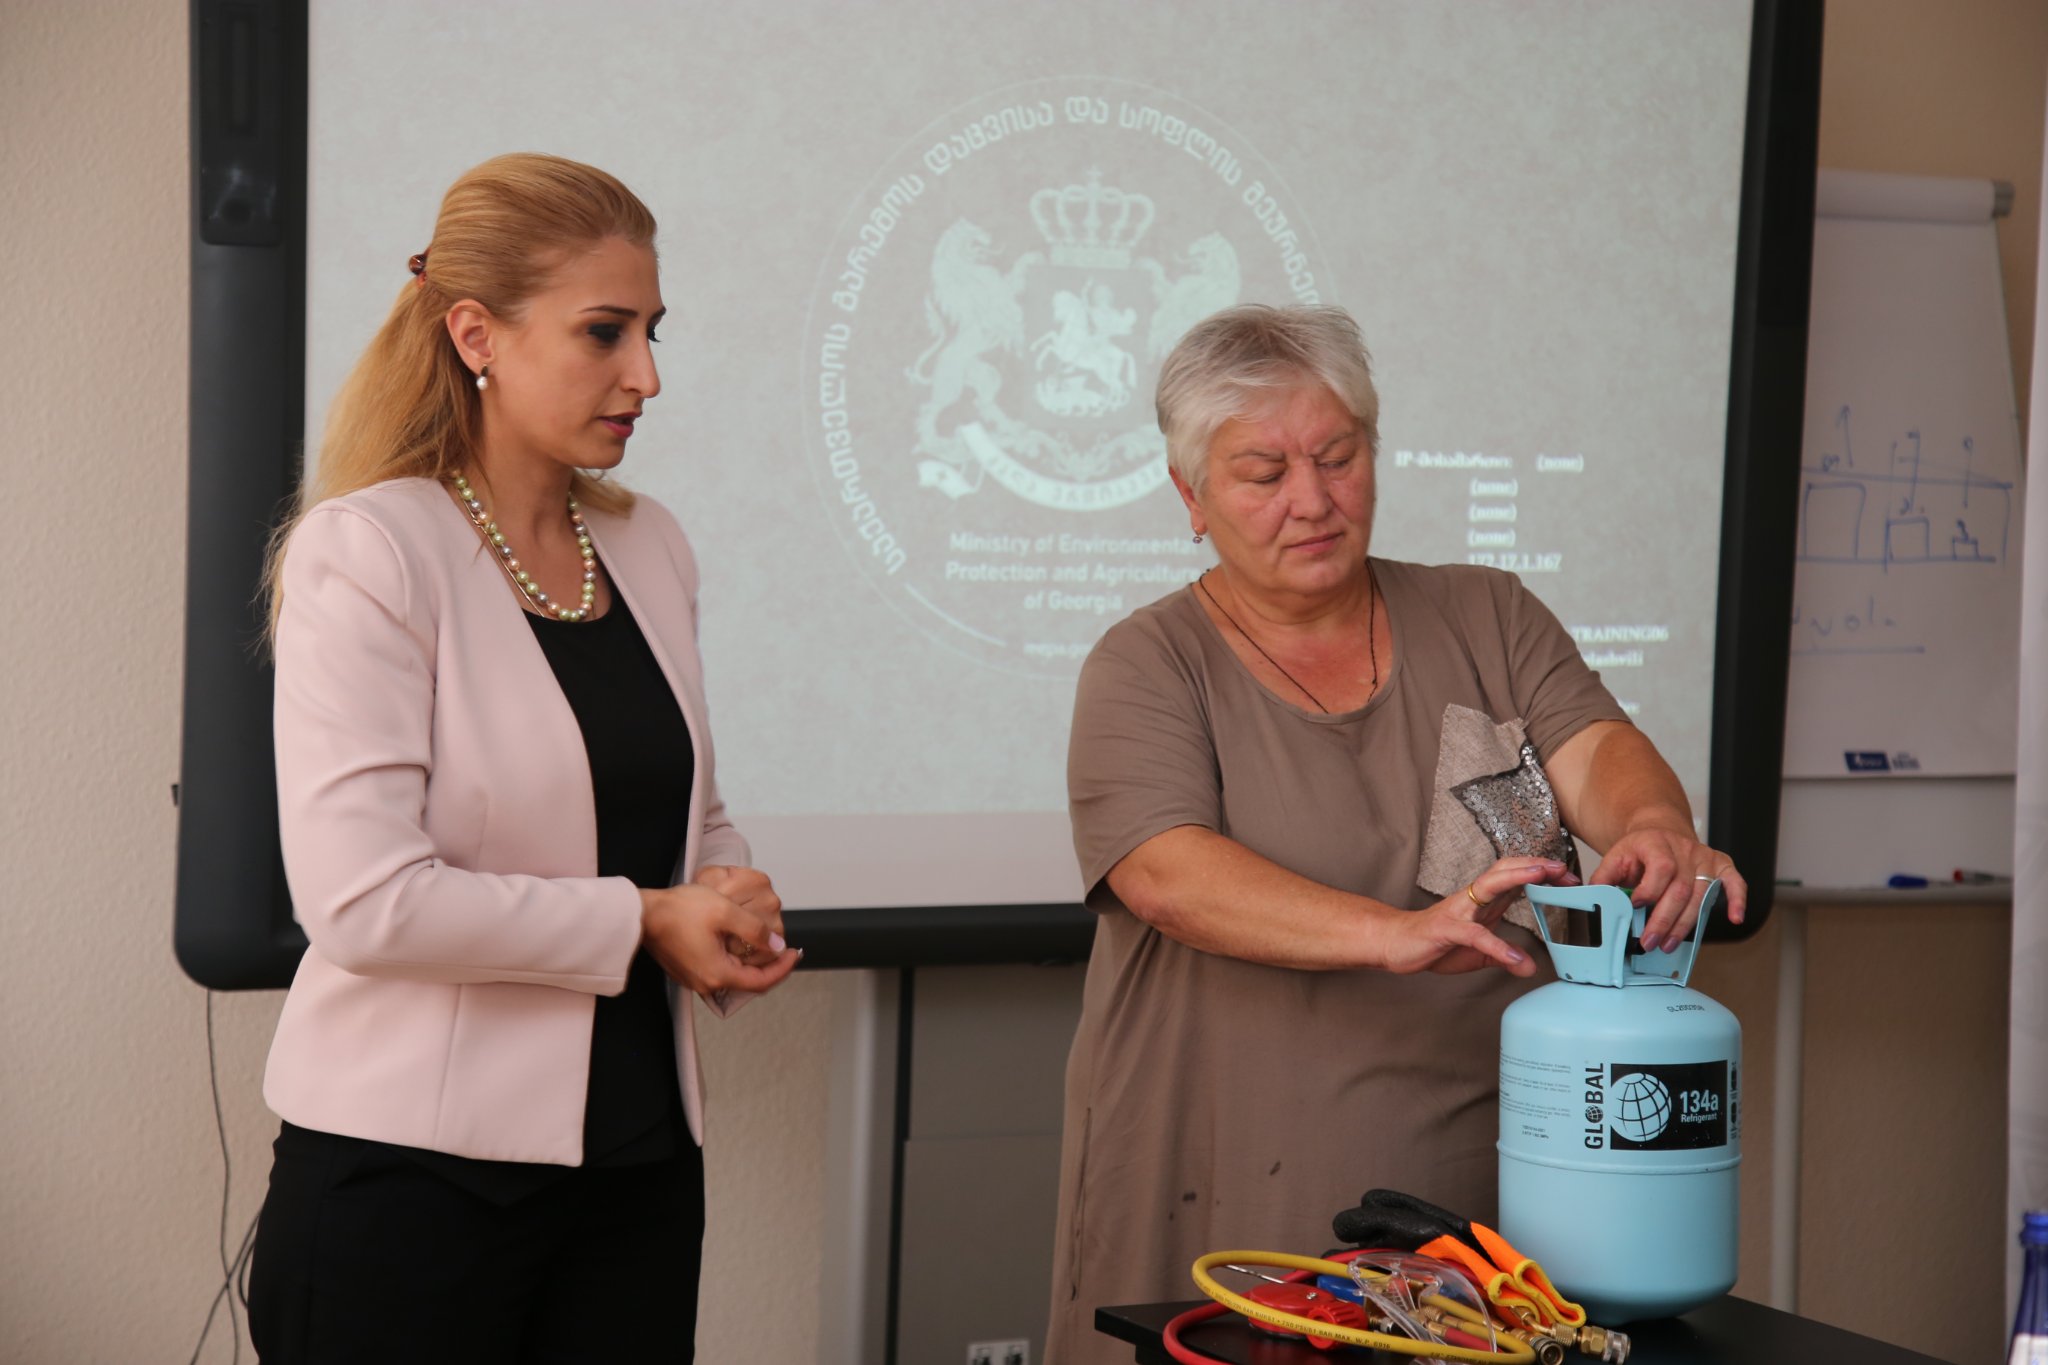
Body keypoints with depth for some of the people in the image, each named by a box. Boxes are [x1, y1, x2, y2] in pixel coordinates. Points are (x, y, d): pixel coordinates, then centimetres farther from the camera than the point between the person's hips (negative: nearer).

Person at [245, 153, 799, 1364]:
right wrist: (647, 923, -13)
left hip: (639, 1158, 6)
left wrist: (739, 908, 0)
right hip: (415, 1167, -6)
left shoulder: (650, 548, 10)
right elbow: (364, 898, -20)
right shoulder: (367, 553, -11)